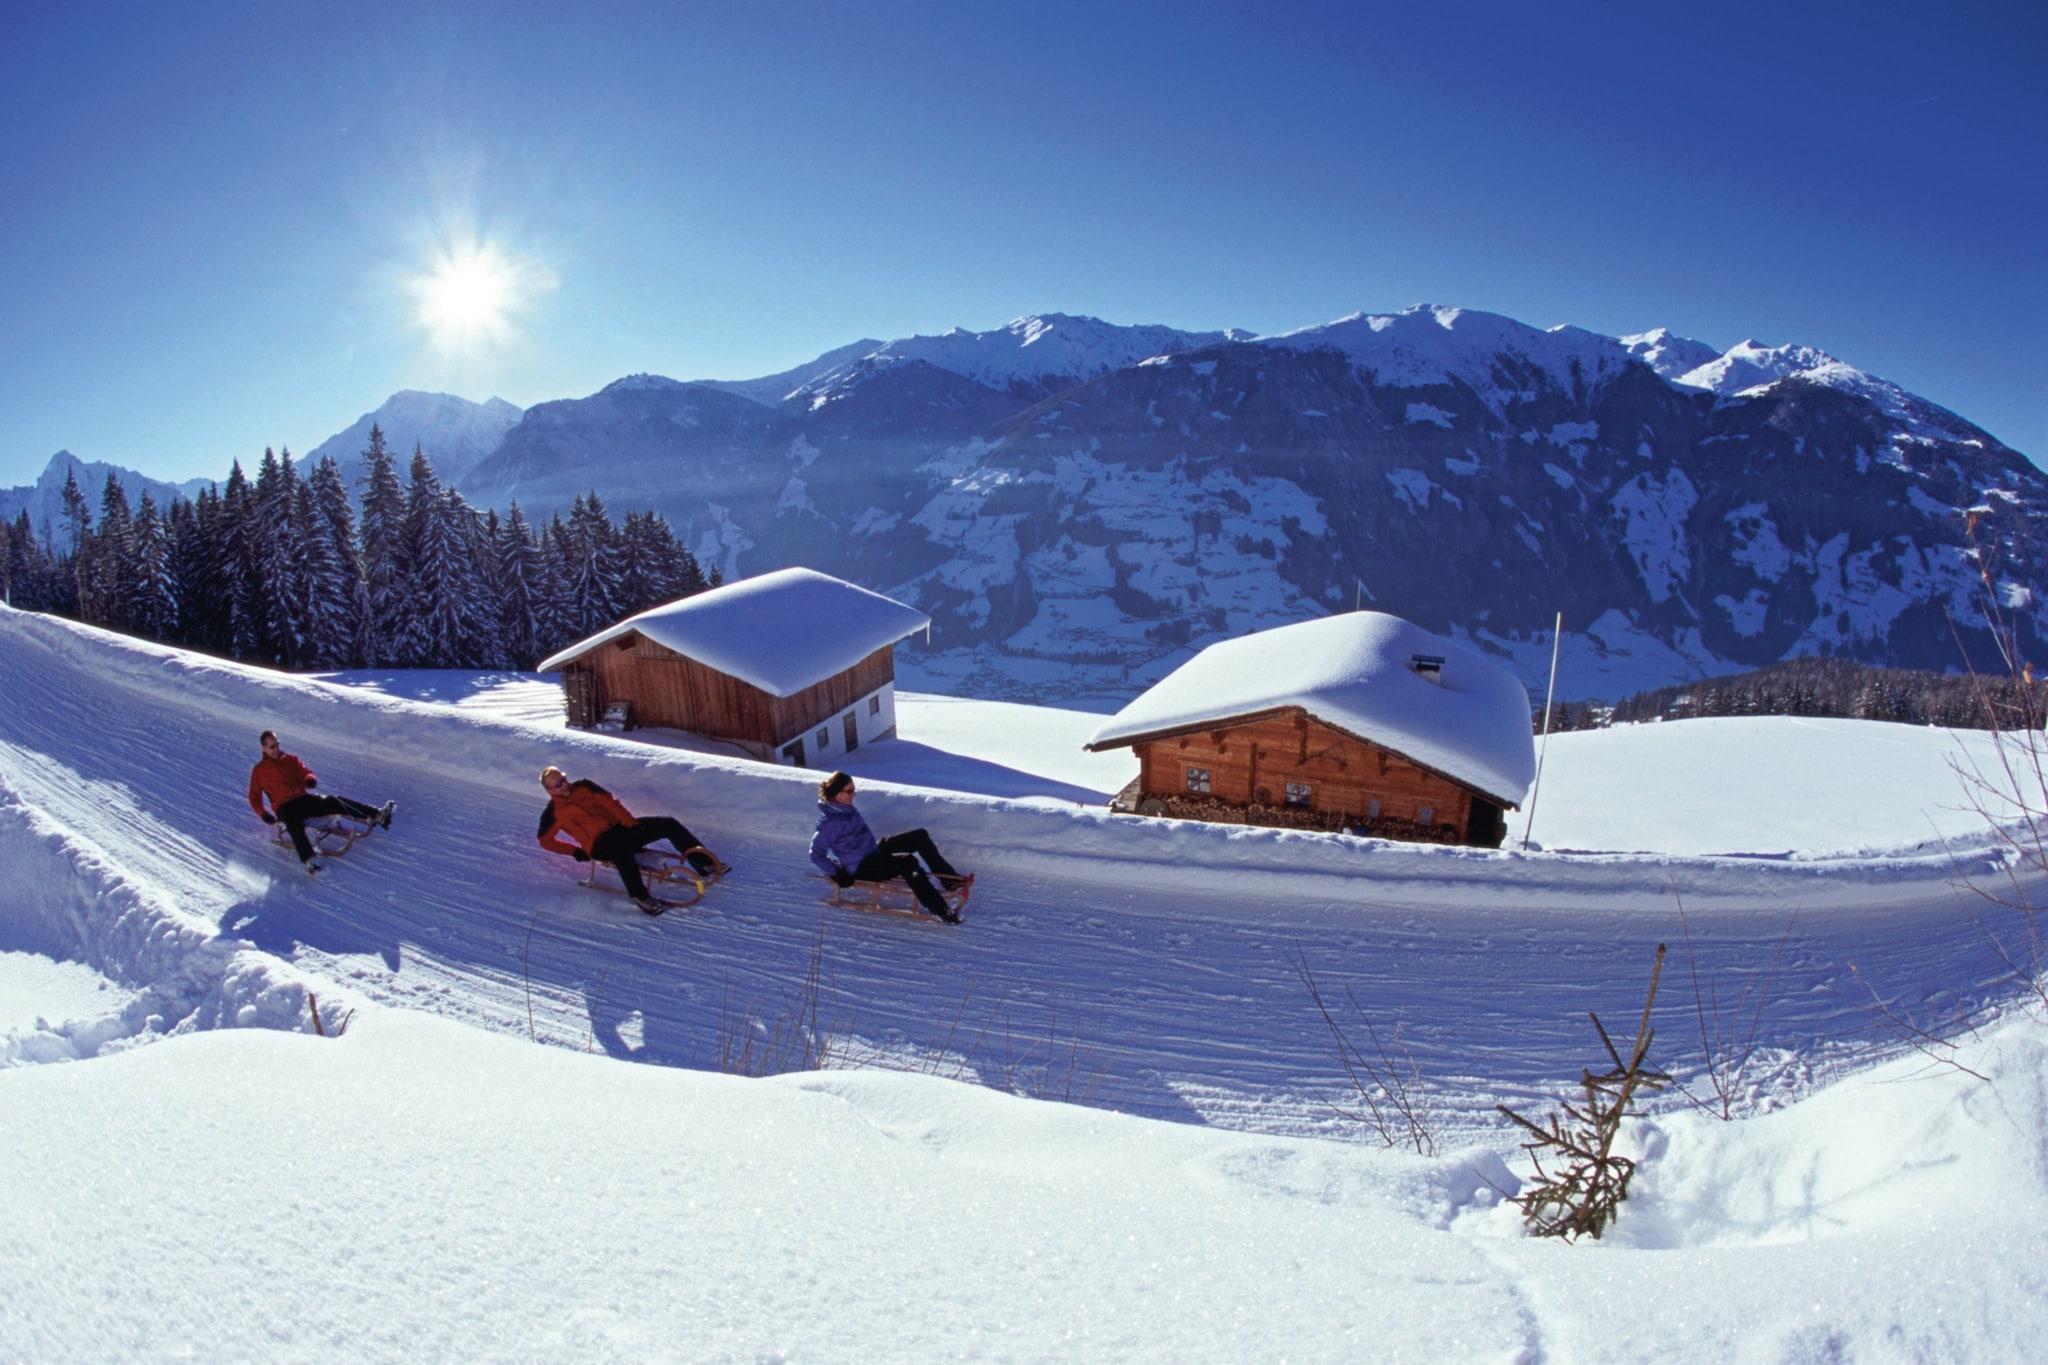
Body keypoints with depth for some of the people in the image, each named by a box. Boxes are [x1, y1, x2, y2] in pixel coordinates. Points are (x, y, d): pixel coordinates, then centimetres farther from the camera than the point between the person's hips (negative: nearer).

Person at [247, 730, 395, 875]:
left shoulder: (290, 759, 17)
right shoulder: (259, 770, 10)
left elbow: (305, 772, 13)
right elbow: (254, 797, 12)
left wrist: (309, 779, -13)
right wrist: (263, 813, -5)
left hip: (303, 799, 3)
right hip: (284, 807, -3)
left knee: (333, 802, -23)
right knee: (295, 825, -35)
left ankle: (376, 815, -40)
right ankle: (310, 860, -54)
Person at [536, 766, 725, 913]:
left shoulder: (583, 787, 13)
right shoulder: (553, 812, 2)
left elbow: (609, 802, 9)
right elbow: (545, 840, 7)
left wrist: (630, 822, -6)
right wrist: (576, 851, -3)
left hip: (620, 828, 6)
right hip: (600, 845, -6)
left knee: (668, 824, -8)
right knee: (620, 846, -44)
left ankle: (703, 862, -6)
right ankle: (639, 895, -42)